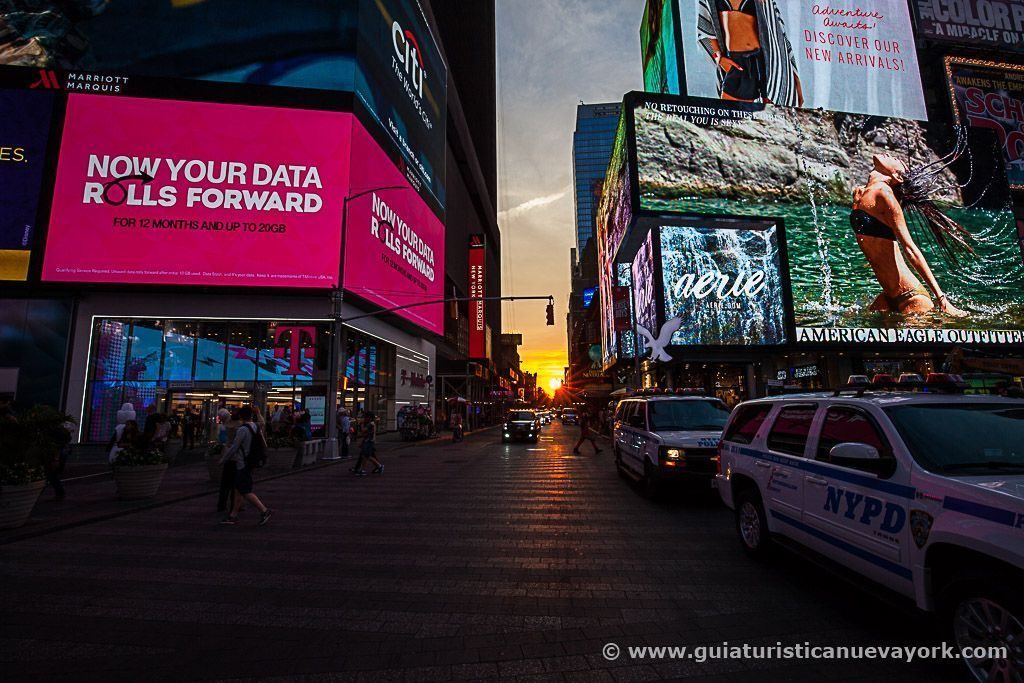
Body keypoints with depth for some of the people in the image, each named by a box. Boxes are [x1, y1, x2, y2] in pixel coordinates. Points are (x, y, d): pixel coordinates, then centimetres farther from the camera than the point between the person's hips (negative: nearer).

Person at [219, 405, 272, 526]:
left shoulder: (242, 430, -19)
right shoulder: (256, 427, 5)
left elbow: (233, 448, -15)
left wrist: (223, 460, 0)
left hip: (243, 464, -9)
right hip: (251, 462, 9)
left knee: (245, 492, -4)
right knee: (238, 489, 15)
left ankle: (264, 511, -6)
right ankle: (233, 516, 22)